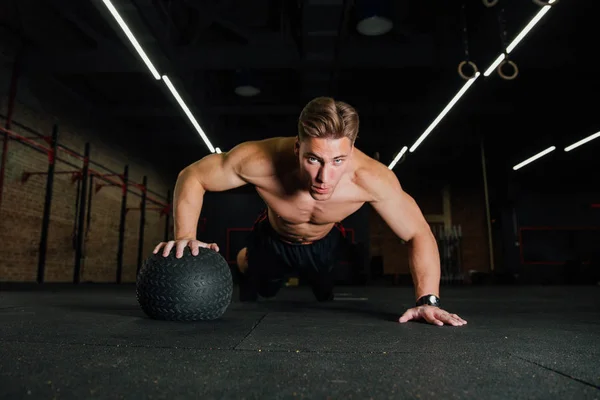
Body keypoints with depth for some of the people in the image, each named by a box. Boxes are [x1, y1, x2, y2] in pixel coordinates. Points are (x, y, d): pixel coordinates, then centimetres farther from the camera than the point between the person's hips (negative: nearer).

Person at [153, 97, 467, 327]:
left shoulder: (371, 178, -41)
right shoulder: (259, 160, -43)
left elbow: (418, 234, -27)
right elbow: (191, 176, -26)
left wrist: (428, 300, -37)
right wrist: (185, 236, -38)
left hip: (324, 243, 2)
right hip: (273, 239, -1)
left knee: (324, 296, 29)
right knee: (263, 292, 25)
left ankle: (318, 279, 64)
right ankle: (245, 262, 57)